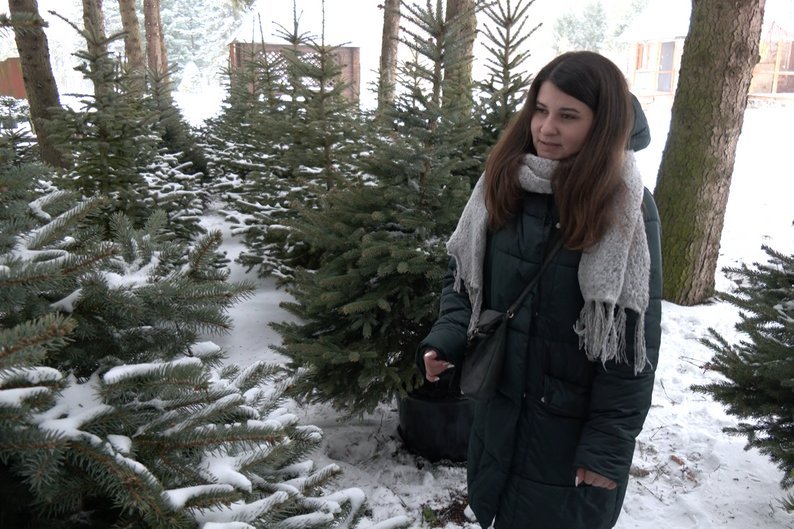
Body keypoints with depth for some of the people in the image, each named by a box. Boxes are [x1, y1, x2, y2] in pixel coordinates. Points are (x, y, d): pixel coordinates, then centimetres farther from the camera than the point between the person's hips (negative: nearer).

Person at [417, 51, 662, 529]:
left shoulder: (628, 207, -17)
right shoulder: (502, 183, -5)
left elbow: (633, 340, -15)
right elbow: (463, 276, 5)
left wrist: (608, 445, -13)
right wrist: (447, 337, -11)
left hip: (575, 424, -4)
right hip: (500, 407, 4)